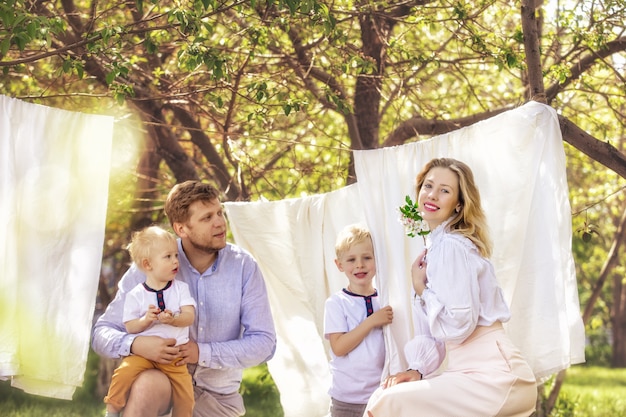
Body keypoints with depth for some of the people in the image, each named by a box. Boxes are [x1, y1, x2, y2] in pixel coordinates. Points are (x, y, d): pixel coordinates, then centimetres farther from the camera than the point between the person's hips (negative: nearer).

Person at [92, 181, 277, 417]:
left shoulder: (244, 266, -7)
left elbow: (264, 343, -9)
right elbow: (102, 333, -7)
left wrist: (203, 353, -23)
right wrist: (135, 344, -30)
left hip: (219, 395, 2)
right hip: (160, 382, -2)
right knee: (148, 384, -35)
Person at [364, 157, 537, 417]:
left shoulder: (451, 246, -13)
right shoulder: (437, 245, 16)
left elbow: (458, 324, -19)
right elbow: (436, 329, 19)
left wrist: (420, 288, -7)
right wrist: (418, 369, 6)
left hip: (494, 376, -9)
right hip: (470, 371, 10)